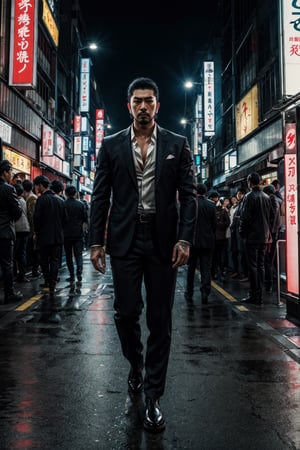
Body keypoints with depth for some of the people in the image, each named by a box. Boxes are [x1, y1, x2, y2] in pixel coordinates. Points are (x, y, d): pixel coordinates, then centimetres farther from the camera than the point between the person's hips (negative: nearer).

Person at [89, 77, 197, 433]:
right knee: (126, 312, 3)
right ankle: (136, 365, 36)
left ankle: (152, 396, 19)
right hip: (124, 239, 1)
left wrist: (184, 239, -9)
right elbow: (100, 196, 6)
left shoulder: (177, 144, 6)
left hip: (162, 240, 0)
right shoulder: (111, 145, 8)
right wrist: (96, 241, -1)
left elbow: (188, 195, 2)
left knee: (160, 319, 4)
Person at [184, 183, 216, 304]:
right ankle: (205, 293, -3)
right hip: (208, 241, 1)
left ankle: (189, 293, 20)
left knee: (191, 268, 11)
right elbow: (215, 223, 1)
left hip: (193, 240, -1)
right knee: (206, 268, 4)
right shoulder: (211, 205, -2)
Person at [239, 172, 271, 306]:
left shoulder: (250, 196, -11)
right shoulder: (267, 197, 10)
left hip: (252, 236, -7)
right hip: (264, 237, 7)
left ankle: (254, 295, 0)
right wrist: (267, 233, 18)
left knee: (252, 266, -2)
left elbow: (245, 217, -14)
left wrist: (242, 233, -3)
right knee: (261, 266, 10)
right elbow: (270, 217, 14)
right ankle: (259, 296, 14)